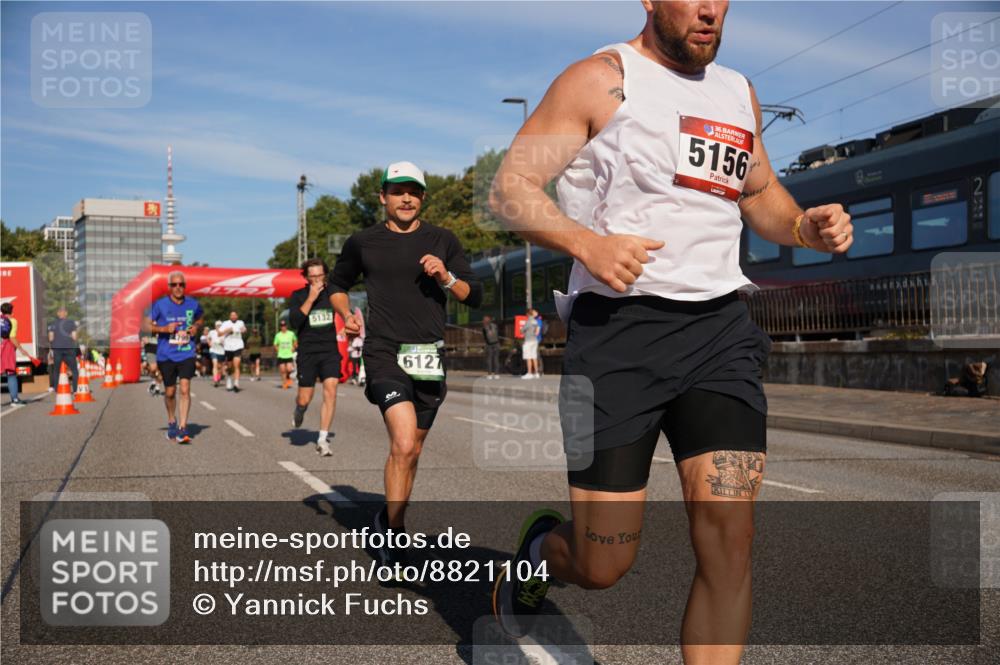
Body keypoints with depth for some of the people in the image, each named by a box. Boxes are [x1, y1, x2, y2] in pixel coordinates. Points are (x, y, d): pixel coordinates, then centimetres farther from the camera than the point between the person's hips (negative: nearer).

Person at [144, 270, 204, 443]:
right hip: (166, 355, 0)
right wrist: (164, 328, -18)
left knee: (185, 389, -13)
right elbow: (145, 325, -3)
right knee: (170, 392, 11)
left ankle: (182, 428, -11)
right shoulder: (160, 304, -5)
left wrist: (196, 327, 1)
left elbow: (199, 318, 23)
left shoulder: (193, 304, 2)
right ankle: (171, 422, 35)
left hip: (187, 353, 0)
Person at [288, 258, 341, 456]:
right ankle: (299, 411, 41)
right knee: (304, 400, 2)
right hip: (308, 353, -1)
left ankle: (322, 440, -10)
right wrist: (311, 298, -19)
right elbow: (294, 322, -16)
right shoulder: (298, 296, -1)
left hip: (330, 351, 1)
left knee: (330, 390, -16)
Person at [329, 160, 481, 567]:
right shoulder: (362, 243, 6)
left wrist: (446, 278, -10)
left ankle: (389, 521, 34)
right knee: (403, 444, -21)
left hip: (429, 357, 3)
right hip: (383, 351, -3)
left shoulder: (442, 241, 9)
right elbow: (337, 285, 21)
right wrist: (346, 314, 2)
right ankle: (394, 532, -6)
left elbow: (474, 297, 8)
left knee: (411, 450, 12)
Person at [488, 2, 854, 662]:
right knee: (603, 567, 0)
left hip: (720, 329, 5)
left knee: (729, 541, -8)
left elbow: (761, 194, 31)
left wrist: (806, 226, 8)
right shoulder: (600, 79, 1)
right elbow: (511, 187, -5)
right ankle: (541, 548, 36)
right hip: (618, 330, -4)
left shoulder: (739, 93, 19)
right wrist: (586, 242, -24)